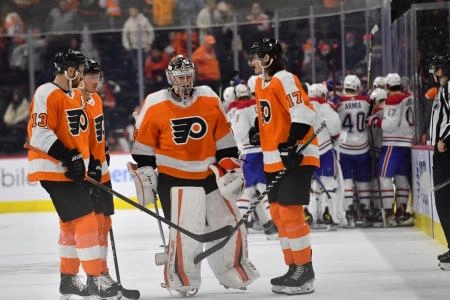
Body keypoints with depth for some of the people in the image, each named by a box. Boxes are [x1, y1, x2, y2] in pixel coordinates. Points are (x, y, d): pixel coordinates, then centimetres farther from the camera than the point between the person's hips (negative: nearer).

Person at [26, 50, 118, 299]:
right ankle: (95, 279, -8)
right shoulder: (47, 94, -15)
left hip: (72, 170, 10)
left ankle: (68, 279, 26)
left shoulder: (76, 96, 15)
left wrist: (88, 162, 21)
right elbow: (39, 133, -23)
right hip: (54, 169, -10)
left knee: (72, 223, 16)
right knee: (85, 219, -12)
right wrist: (67, 156, -25)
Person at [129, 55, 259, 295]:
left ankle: (233, 272, 26)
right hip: (173, 178, -4)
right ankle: (181, 279, 0)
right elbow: (143, 145, -1)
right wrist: (144, 174, -1)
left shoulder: (209, 100, 1)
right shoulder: (155, 106, -8)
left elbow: (223, 138, 9)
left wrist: (230, 165, 7)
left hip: (209, 175, 4)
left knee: (229, 224, 8)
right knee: (185, 230, -15)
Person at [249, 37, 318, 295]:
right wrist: (258, 131, 17)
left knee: (290, 213, -11)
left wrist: (292, 145, -27)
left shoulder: (284, 80, -16)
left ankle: (305, 271, -6)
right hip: (275, 160, 10)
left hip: (295, 157, -10)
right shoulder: (261, 82, 14)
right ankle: (294, 267, 21)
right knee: (278, 214, 13)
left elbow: (303, 114, -25)